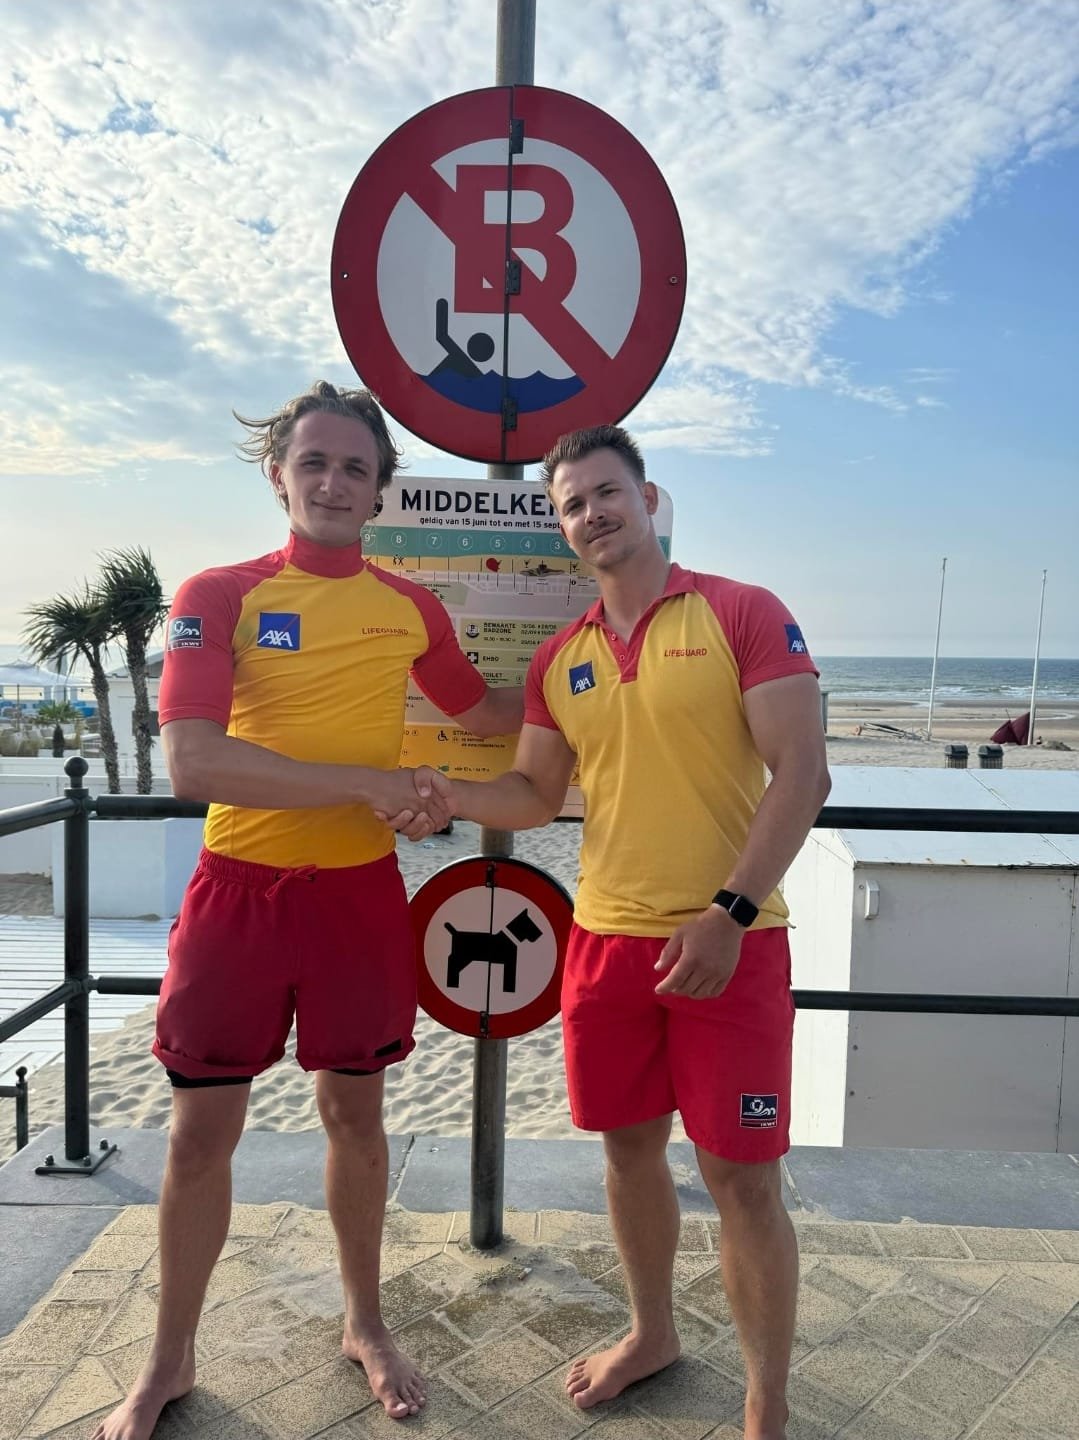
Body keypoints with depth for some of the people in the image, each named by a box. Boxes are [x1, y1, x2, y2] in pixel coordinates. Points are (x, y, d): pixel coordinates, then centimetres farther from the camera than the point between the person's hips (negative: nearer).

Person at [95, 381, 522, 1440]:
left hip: (361, 891, 2)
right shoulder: (216, 596, -6)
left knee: (353, 1111, 15)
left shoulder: (410, 606, 4)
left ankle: (365, 1324, 38)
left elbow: (480, 710, 22)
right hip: (240, 888, -2)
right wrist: (373, 783, -24)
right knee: (201, 1129, 8)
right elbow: (193, 764, -19)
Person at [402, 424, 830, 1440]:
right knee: (629, 1146, 18)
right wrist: (453, 795, -8)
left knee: (741, 1175, 4)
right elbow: (535, 795, 13)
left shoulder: (742, 613, -7)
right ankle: (651, 1333, 43)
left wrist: (729, 911, -20)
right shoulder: (559, 659, 9)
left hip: (727, 939, -5)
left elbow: (801, 773, -12)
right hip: (605, 936, 5)